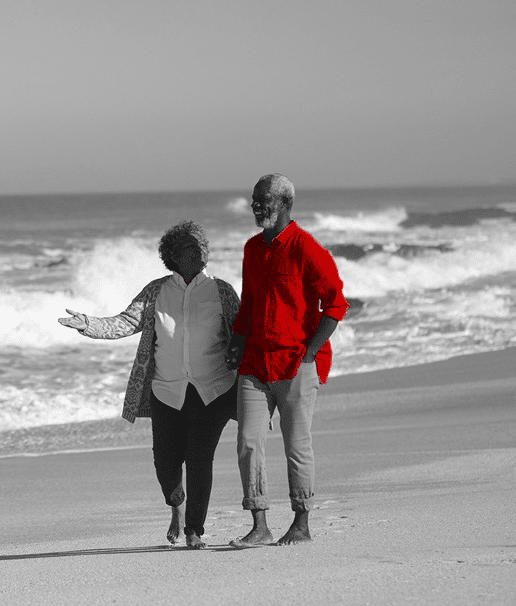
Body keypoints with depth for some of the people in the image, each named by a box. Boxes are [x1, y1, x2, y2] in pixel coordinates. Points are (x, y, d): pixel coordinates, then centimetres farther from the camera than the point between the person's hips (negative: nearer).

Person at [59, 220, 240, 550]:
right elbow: (124, 323, -3)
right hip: (168, 393, 1)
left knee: (200, 459, -10)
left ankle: (195, 529, 4)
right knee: (166, 461, -1)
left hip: (213, 392, -1)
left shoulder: (221, 291, 1)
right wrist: (87, 324, -19)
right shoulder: (157, 292, 4)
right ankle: (178, 503, 34)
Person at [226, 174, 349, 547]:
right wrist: (236, 346, 10)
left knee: (297, 444, 1)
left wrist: (309, 352, -14)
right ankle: (260, 527, 0)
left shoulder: (306, 249, -9)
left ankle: (302, 525, 13)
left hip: (297, 365, -6)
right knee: (248, 442, -3)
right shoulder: (252, 249, 13)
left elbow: (335, 304, -10)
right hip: (255, 363, 6)